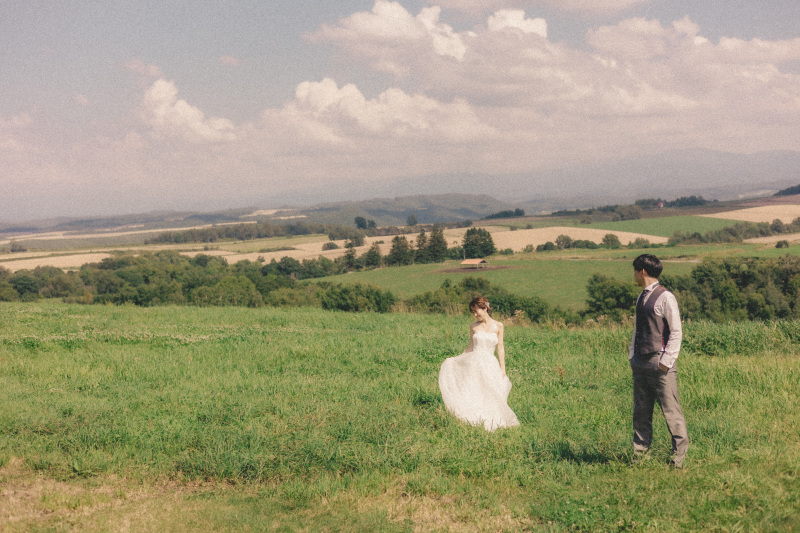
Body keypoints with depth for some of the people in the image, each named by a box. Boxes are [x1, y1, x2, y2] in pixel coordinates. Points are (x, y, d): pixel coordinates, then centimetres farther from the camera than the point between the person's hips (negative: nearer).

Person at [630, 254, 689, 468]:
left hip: (660, 363, -7)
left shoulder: (665, 298, -9)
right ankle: (641, 450, 17)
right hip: (640, 362, 7)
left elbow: (676, 332, -9)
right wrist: (632, 356, 13)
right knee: (641, 409, 9)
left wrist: (666, 360, -12)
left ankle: (679, 453, 7)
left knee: (670, 409, -2)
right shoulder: (641, 297, 14)